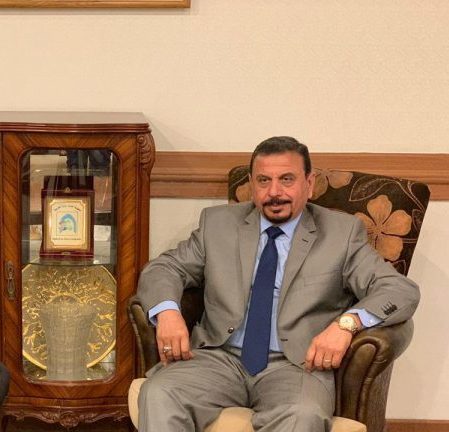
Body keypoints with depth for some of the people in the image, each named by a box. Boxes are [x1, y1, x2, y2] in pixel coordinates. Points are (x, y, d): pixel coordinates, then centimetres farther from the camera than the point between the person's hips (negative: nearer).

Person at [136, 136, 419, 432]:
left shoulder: (342, 233, 7)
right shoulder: (219, 223, 15)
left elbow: (403, 291, 0)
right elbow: (163, 269, 15)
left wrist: (346, 323, -20)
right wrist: (167, 312, -9)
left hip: (296, 364, -2)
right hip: (221, 358, 3)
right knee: (159, 394, -27)